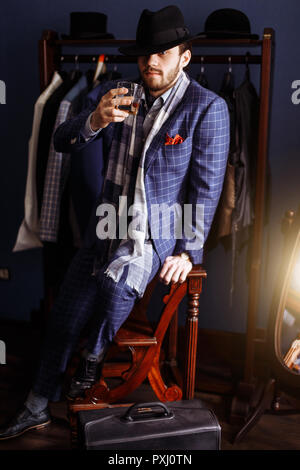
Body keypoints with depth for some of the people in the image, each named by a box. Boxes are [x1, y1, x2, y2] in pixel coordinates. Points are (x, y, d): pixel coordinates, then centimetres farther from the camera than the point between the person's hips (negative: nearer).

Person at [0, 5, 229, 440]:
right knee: (63, 319, 9)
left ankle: (96, 353, 3)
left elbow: (207, 187, -11)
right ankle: (37, 409, 31)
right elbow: (62, 142, 0)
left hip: (158, 233, -4)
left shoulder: (207, 107, -9)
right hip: (108, 228, 5)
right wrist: (96, 120, -21)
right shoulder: (115, 95, 4)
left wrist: (188, 251, -17)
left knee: (117, 280, -32)